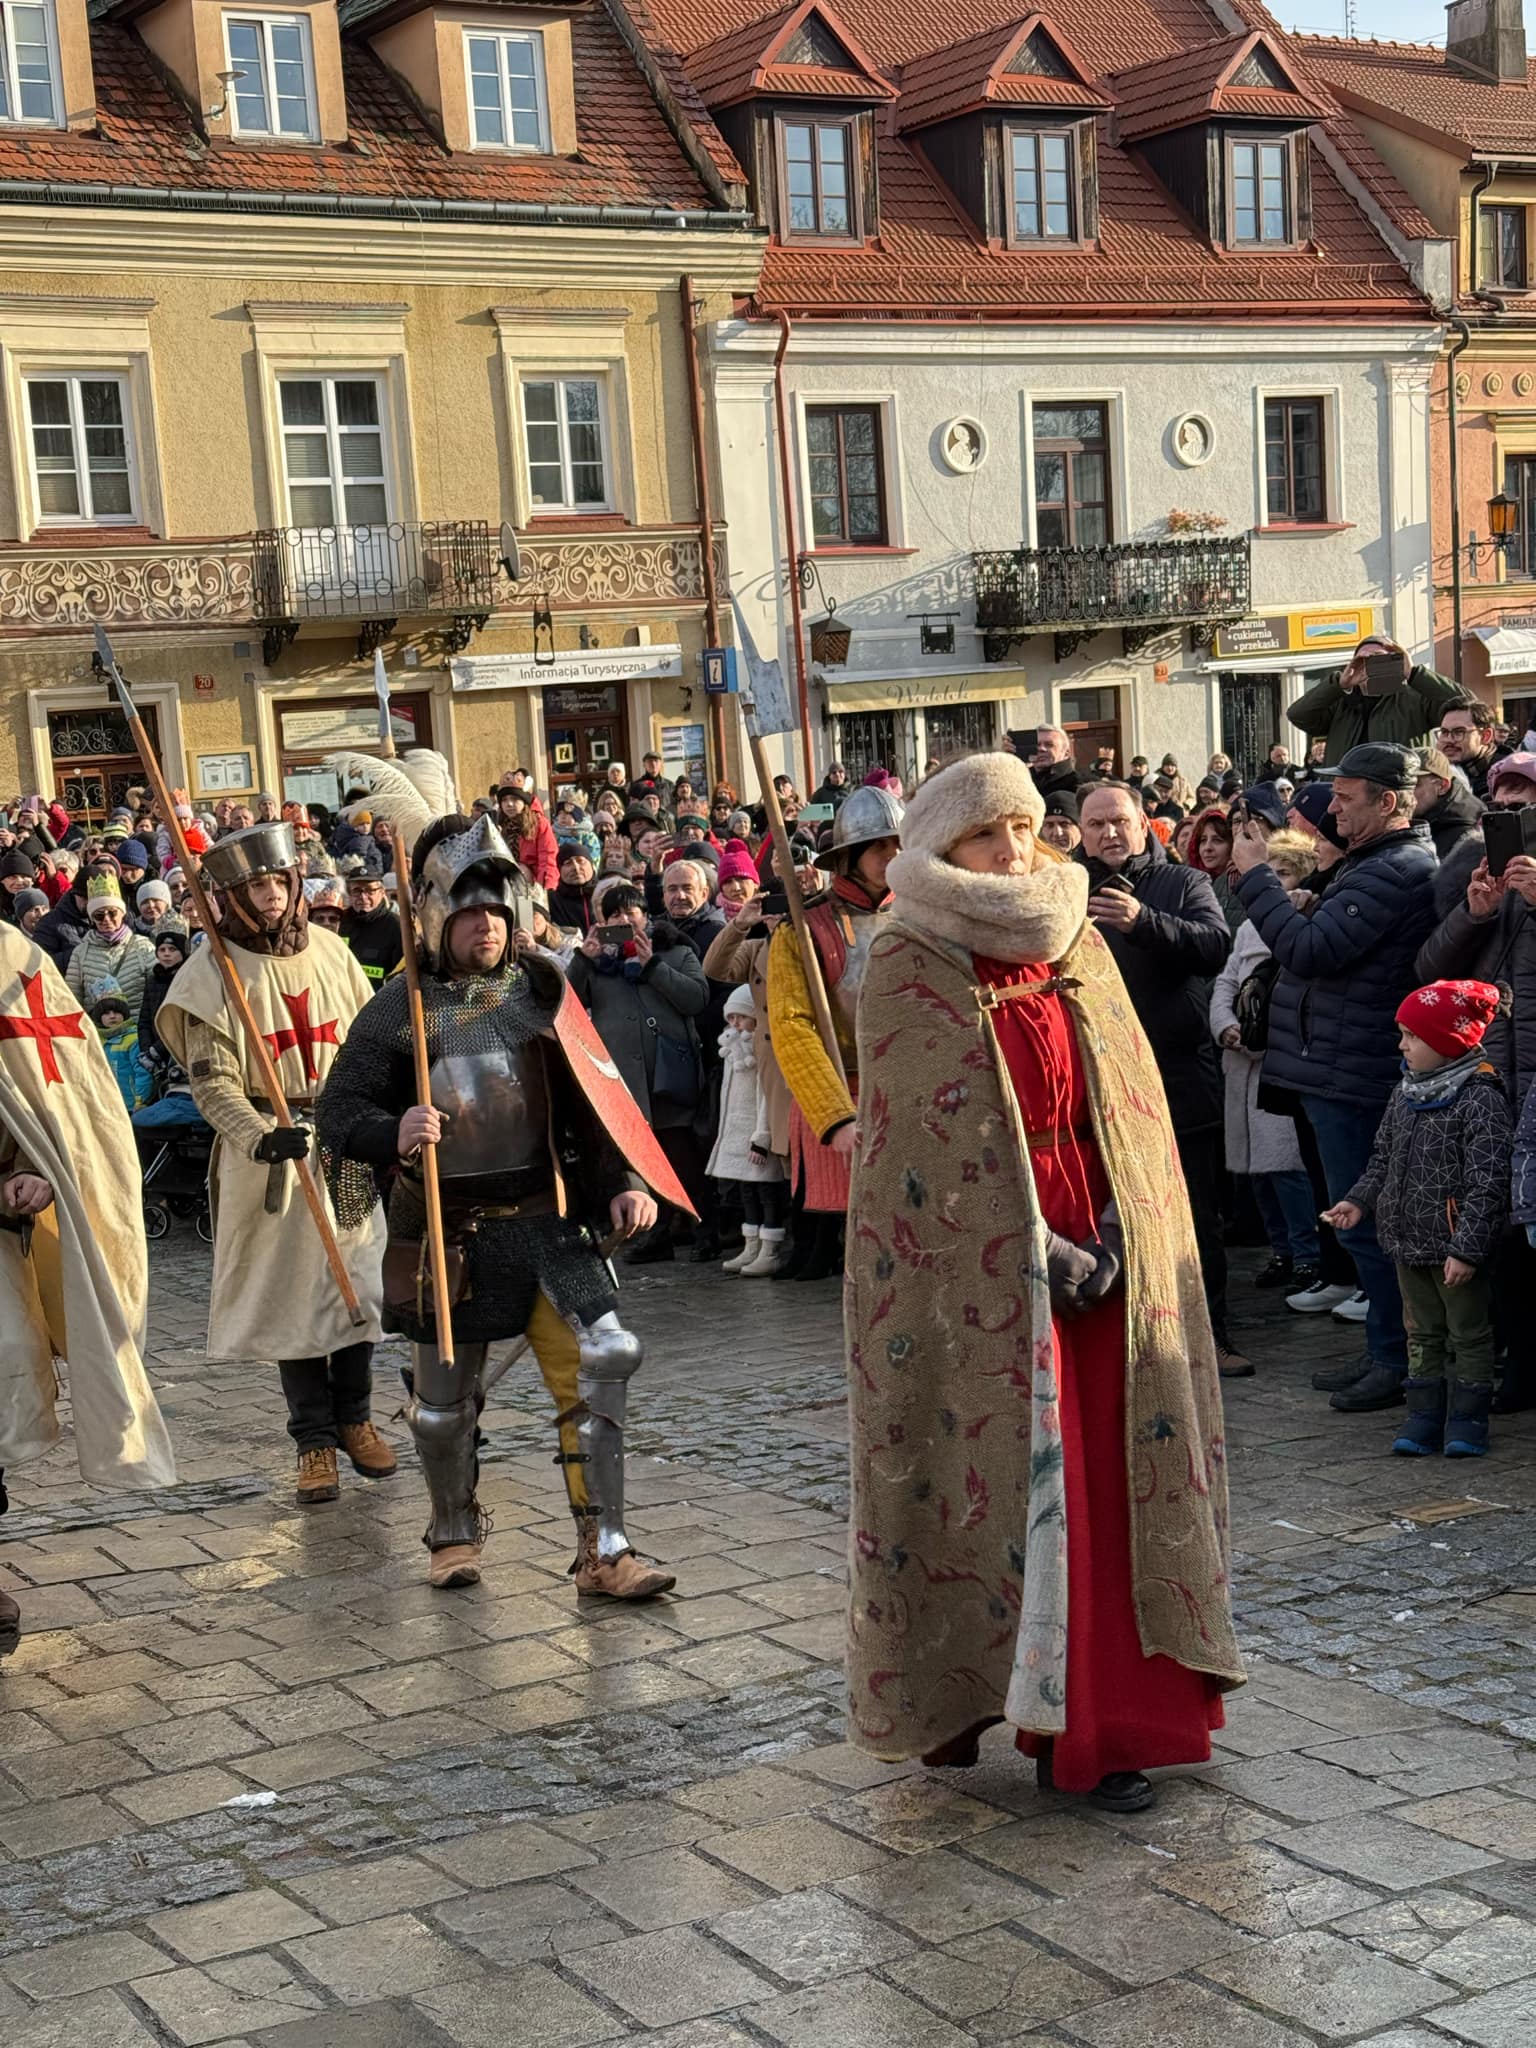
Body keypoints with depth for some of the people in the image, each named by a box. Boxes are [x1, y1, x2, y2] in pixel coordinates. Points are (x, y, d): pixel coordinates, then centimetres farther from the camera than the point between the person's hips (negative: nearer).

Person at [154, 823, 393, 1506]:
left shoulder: (330, 951, 4)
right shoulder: (212, 973, -7)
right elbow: (213, 1082, -12)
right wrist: (262, 1138, -27)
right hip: (269, 1151, -3)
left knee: (358, 1281, 8)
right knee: (290, 1292, 2)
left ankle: (355, 1417, 26)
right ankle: (314, 1440, 13)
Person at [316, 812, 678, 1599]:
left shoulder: (539, 989, 2)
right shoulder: (399, 1009, -6)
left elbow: (588, 1101, 8)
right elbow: (338, 1112, -7)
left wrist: (620, 1183, -3)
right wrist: (393, 1134, -27)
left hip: (542, 1217, 2)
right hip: (447, 1230, -2)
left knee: (599, 1362, -10)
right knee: (443, 1398, 10)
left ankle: (603, 1553, -2)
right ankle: (454, 1535, 36)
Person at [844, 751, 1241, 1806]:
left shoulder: (1081, 948, 11)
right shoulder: (908, 967, -5)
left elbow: (1131, 1099, 9)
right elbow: (930, 1131, -11)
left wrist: (1117, 1238, -4)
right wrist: (1038, 1251, -15)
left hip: (1100, 1253, 5)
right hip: (977, 1271, -4)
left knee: (1104, 1476, 4)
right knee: (994, 1473, -2)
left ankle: (1100, 1716, 11)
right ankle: (967, 1689, 12)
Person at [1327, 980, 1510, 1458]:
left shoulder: (1480, 1101, -18)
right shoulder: (1405, 1095, 6)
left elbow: (1488, 1185, -20)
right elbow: (1383, 1158, 18)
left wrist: (1467, 1248, -23)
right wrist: (1359, 1201, 4)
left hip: (1456, 1250, -7)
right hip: (1409, 1241, 7)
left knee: (1467, 1333, 7)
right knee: (1422, 1333, 14)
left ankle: (1466, 1419, 16)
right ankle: (1425, 1417, 22)